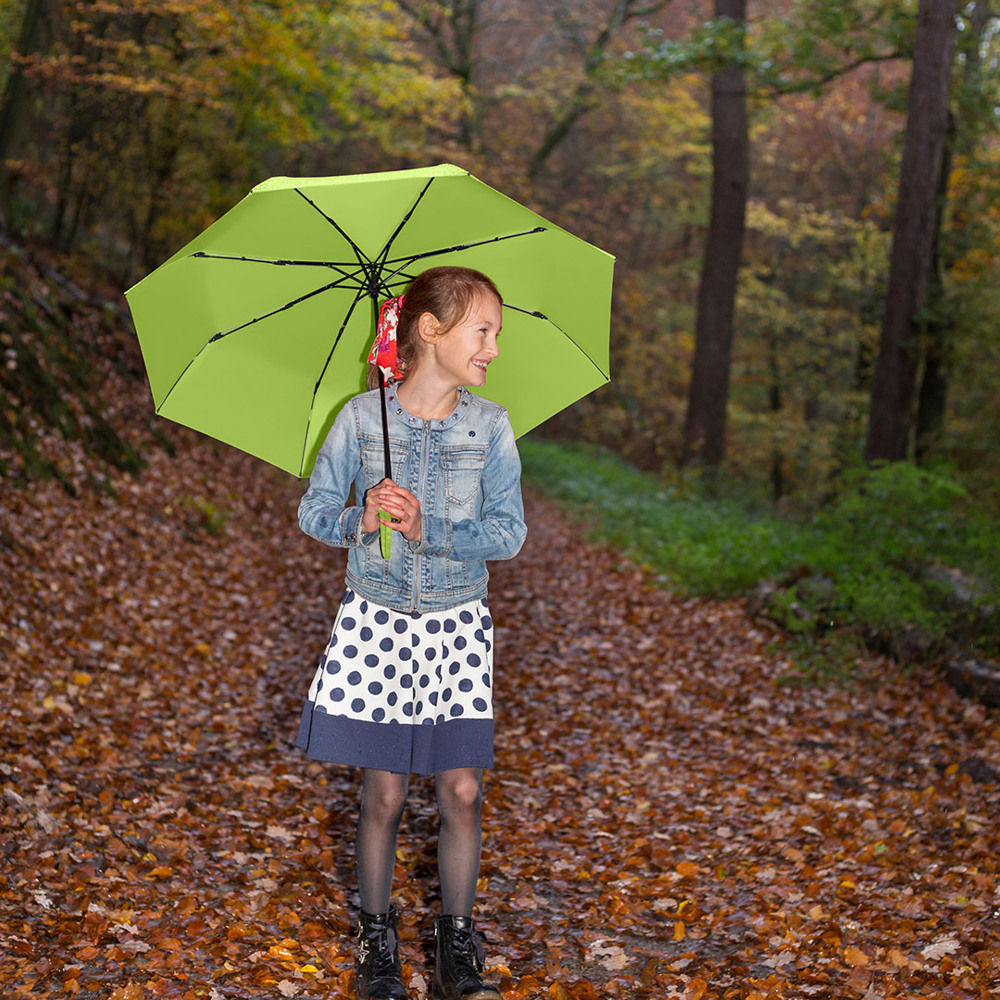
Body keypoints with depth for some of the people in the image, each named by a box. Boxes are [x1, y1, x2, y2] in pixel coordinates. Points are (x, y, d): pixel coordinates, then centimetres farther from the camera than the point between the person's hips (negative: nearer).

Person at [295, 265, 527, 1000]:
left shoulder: (490, 426, -3)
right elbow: (314, 511, 2)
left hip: (457, 623, 1)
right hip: (377, 617, -1)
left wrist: (428, 530, -20)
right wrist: (360, 521, -19)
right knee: (385, 792, 4)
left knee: (461, 790, 0)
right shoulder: (361, 418, -4)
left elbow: (509, 532, -7)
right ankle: (376, 934, 25)